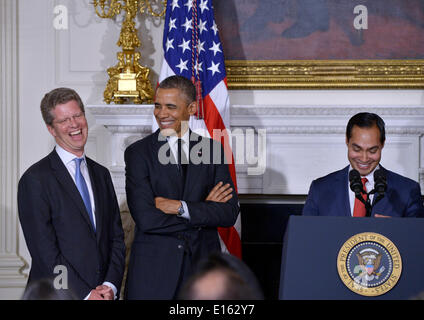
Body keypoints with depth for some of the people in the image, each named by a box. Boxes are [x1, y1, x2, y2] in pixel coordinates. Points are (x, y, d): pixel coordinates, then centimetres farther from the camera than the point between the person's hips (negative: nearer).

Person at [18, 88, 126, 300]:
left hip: (104, 293, 5)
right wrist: (85, 294, -15)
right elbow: (45, 252, -13)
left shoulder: (101, 174, 13)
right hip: (58, 294, -5)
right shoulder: (35, 180, -8)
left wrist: (110, 286, -5)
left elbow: (116, 237, 11)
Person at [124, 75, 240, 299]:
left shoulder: (213, 150, 7)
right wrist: (203, 210, -8)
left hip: (202, 264, 2)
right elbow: (145, 219, -12)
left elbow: (229, 213, -2)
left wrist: (181, 207, -13)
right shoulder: (138, 153, 0)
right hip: (153, 271, -2)